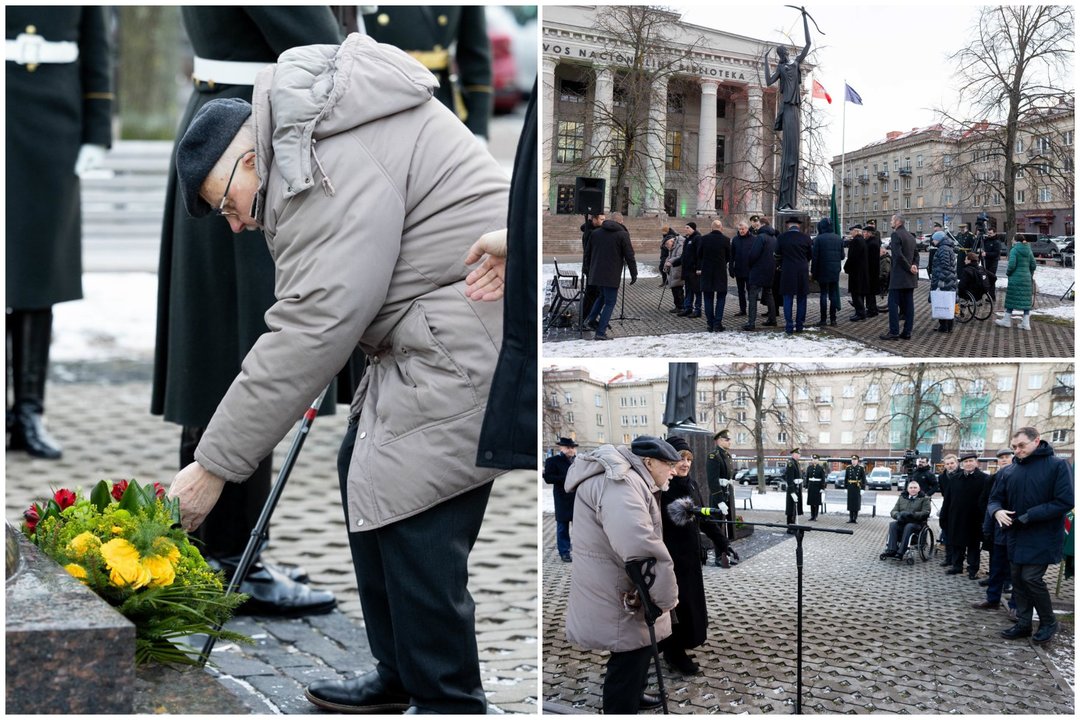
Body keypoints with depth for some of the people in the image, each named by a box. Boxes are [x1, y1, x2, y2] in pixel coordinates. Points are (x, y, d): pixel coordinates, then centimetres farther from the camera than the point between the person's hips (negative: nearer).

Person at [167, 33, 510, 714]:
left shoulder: (331, 168, -20)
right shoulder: (306, 137, 13)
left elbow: (312, 330, -24)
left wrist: (214, 465, -20)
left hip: (470, 336, -11)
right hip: (425, 336, 11)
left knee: (411, 520, -11)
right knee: (366, 474, 15)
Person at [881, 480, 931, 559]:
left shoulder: (924, 499, 10)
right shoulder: (902, 498, 22)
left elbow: (925, 513, -6)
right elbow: (893, 511, 16)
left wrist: (911, 514, -18)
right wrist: (898, 515, -10)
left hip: (916, 523, -4)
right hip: (902, 522, 4)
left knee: (908, 527, -36)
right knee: (892, 524, -28)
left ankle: (900, 552, -42)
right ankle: (891, 550, -37)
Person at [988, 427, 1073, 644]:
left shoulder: (1057, 466, -10)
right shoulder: (1014, 470, 8)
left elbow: (1065, 502, -17)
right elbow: (996, 497, 15)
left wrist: (1029, 516, -19)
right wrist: (997, 510, -11)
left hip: (1042, 538, -6)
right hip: (1016, 537, 6)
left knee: (1031, 578, -10)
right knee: (1018, 580, 9)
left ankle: (1048, 622, 9)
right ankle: (1023, 624, 20)